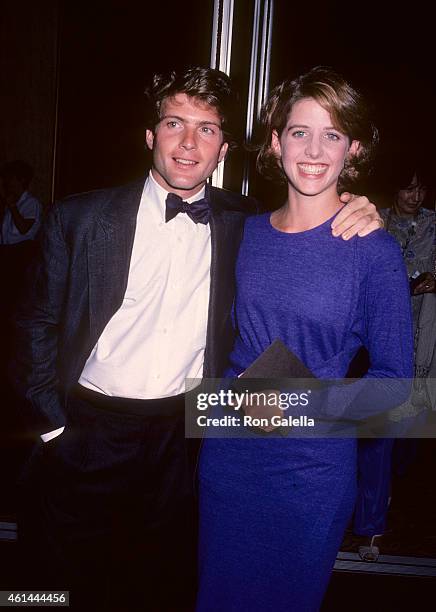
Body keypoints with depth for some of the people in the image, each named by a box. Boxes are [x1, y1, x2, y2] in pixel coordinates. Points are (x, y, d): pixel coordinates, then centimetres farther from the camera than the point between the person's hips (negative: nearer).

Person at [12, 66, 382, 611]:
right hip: (87, 436, -1)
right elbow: (39, 324, 0)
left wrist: (356, 221, -11)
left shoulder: (242, 224, -1)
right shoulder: (81, 218, -5)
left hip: (183, 439, 2)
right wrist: (53, 422, -5)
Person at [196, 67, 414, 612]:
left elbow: (393, 379, -8)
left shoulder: (374, 250, -13)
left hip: (312, 467, -3)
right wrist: (241, 385, -5)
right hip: (227, 450, 4)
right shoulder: (247, 233, 0)